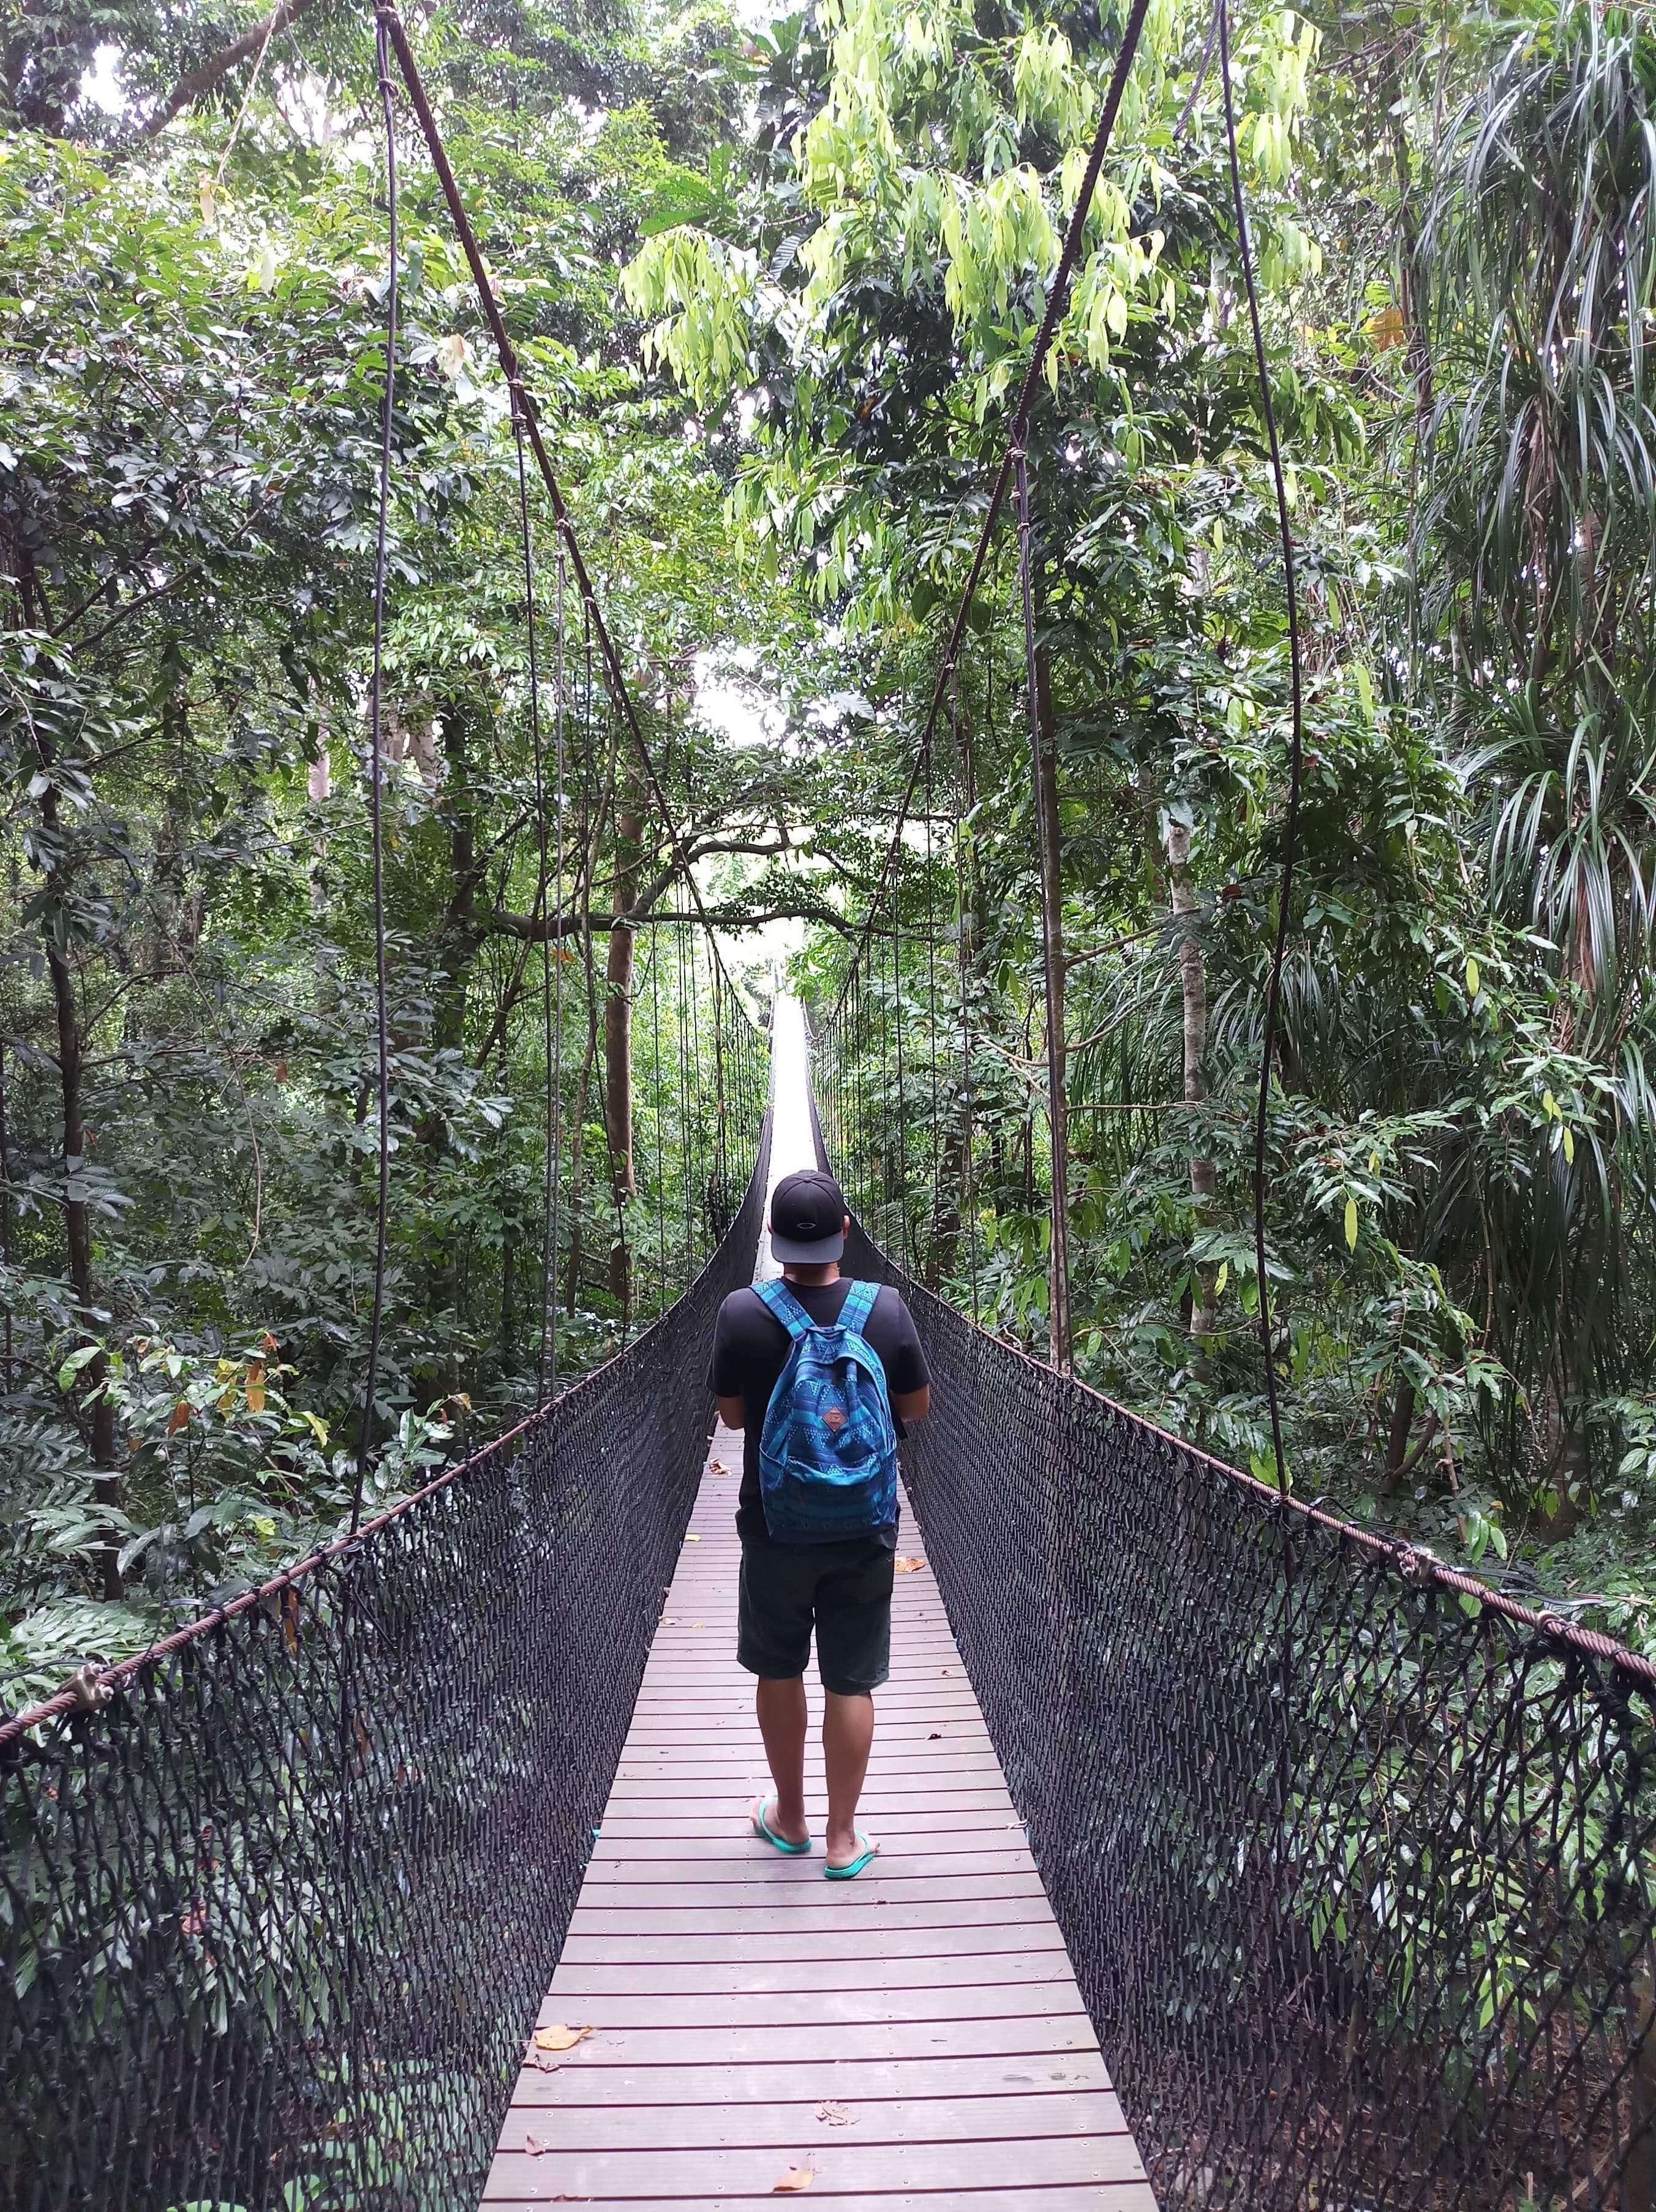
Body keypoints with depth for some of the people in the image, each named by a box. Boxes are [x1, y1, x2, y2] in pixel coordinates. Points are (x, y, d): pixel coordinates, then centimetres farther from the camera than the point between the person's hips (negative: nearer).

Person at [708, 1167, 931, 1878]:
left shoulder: (741, 1313, -15)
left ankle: (789, 1816, 35)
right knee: (850, 1683, 12)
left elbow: (731, 1413, -2)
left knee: (779, 1672, 19)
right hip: (864, 1529, 0)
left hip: (774, 1526, 0)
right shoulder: (886, 1308, -13)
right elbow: (917, 1406, -1)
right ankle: (843, 1838, 22)